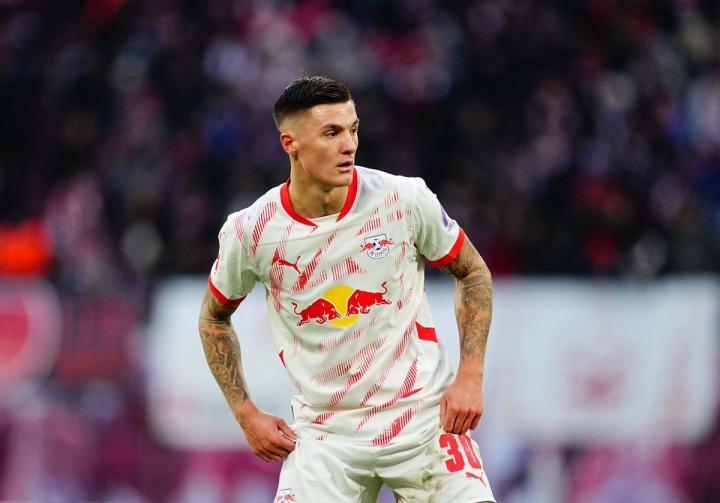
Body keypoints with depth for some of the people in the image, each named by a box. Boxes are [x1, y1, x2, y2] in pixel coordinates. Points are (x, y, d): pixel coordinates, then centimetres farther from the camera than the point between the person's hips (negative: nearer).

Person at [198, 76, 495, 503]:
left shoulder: (405, 199, -9)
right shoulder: (251, 231, -7)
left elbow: (473, 273, 7)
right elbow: (214, 317, 12)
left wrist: (470, 376, -3)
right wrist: (245, 413, 4)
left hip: (425, 418, 0)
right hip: (324, 433, 0)